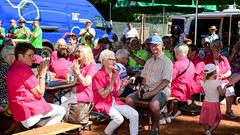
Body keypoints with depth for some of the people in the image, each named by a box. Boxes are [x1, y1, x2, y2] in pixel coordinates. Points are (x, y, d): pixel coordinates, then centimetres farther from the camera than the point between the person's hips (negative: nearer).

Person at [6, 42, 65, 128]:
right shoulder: (24, 70, -18)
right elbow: (39, 93, -15)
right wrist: (42, 74, -6)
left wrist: (39, 74, 6)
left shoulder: (13, 68, 12)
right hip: (29, 112, -10)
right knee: (61, 111, 8)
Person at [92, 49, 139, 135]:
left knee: (134, 114, -12)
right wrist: (112, 82, -23)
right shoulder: (98, 75, -12)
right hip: (103, 104, -6)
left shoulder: (115, 74, 6)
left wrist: (122, 85, -12)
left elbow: (117, 94, 6)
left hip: (115, 102, 6)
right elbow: (103, 95, -18)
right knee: (119, 118, -28)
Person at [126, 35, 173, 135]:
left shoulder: (167, 62, -2)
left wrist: (152, 93, -19)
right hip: (147, 89, 6)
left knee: (154, 104, -37)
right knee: (129, 99, -16)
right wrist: (141, 89, 0)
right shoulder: (149, 61, 20)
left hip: (161, 90, -6)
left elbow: (165, 82, -11)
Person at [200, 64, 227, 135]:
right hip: (214, 104, -4)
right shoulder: (217, 82, -21)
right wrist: (224, 87, -4)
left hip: (206, 103, 5)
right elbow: (222, 93, -21)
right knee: (216, 120, 12)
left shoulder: (203, 82, -7)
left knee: (206, 121, 18)